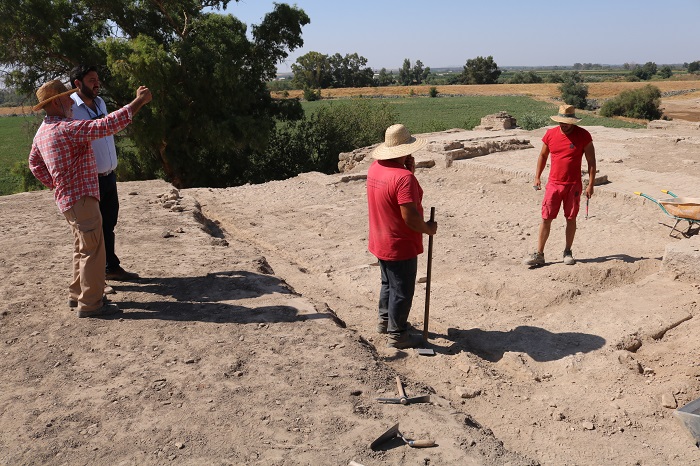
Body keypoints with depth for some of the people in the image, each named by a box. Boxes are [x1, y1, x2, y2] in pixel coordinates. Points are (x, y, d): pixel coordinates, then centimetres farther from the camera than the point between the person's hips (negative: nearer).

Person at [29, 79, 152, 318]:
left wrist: (54, 184, 19)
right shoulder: (66, 128, -20)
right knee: (92, 251, -2)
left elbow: (34, 163, 23)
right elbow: (106, 125, -29)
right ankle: (90, 304, 5)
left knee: (82, 248, 20)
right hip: (82, 199, -10)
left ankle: (77, 294, 29)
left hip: (68, 198, 10)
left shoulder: (43, 132, 11)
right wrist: (139, 101, -25)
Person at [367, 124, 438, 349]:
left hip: (380, 242, 9)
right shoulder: (404, 177, -27)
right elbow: (410, 218, -29)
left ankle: (385, 320, 41)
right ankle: (396, 335, 19)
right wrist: (429, 228, -11)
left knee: (389, 283, 26)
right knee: (402, 290, 7)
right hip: (400, 246, -8)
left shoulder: (374, 168, -1)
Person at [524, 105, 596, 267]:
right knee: (546, 218, -1)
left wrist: (591, 185, -6)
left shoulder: (583, 135, -5)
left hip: (573, 185, -1)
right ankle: (539, 254, 4)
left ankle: (568, 252, 22)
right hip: (553, 184, 1)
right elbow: (543, 155, 14)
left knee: (571, 218, 7)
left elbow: (591, 161, -1)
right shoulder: (550, 134, 0)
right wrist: (537, 177, 9)